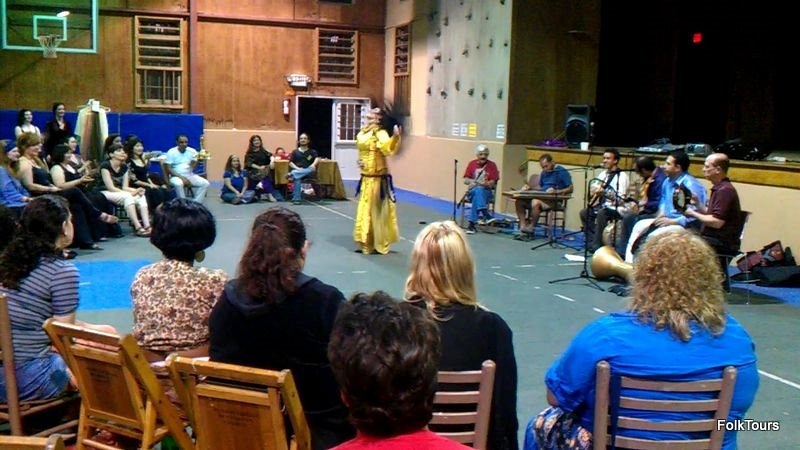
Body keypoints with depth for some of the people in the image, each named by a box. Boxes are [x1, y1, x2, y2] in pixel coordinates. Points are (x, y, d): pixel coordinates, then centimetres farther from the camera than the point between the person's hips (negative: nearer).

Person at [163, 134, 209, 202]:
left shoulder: (192, 151, 2)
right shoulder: (171, 152, -7)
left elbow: (193, 167, -2)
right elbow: (168, 169, -11)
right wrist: (182, 177, -20)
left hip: (189, 175, 4)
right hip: (176, 176, -4)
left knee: (205, 183, -17)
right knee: (178, 183, -38)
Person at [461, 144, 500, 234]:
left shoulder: (492, 165, 2)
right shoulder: (472, 164, 8)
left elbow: (492, 183, -5)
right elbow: (465, 180, 6)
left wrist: (480, 183, -21)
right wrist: (473, 182, -16)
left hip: (487, 192, -1)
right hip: (472, 191, 1)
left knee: (478, 193, -35)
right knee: (477, 190, -34)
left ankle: (472, 224, -38)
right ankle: (486, 215, -46)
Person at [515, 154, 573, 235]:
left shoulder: (562, 172, -3)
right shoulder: (544, 173, 20)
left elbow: (570, 189, -7)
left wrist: (556, 191, -22)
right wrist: (529, 187, 8)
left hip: (554, 200, -8)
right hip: (541, 197, 8)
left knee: (536, 202, -37)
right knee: (519, 201, -14)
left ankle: (531, 227, -24)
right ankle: (523, 227, -22)